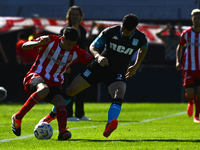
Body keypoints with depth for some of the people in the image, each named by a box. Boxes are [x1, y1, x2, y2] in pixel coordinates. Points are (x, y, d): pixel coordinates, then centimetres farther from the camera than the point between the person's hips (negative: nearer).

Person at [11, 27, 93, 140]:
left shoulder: (76, 52, 2)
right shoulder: (51, 41, -9)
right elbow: (25, 46, -12)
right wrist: (39, 43, -32)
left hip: (54, 83, 4)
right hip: (36, 76, -4)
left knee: (60, 101, -26)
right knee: (44, 89, -37)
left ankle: (63, 131, -47)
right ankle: (17, 118, -25)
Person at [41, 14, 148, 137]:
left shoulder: (141, 39, -9)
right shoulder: (110, 32, -14)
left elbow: (144, 49, 16)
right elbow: (93, 46, -7)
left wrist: (136, 67, 15)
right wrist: (98, 56, -29)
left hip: (118, 73, -1)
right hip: (100, 67, 1)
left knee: (119, 94, -34)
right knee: (70, 91, -1)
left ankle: (110, 125, -56)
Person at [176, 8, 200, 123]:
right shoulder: (186, 33, 0)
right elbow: (180, 47, 15)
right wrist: (178, 61, 2)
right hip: (189, 68, 0)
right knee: (189, 94, -8)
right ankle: (190, 103, 28)